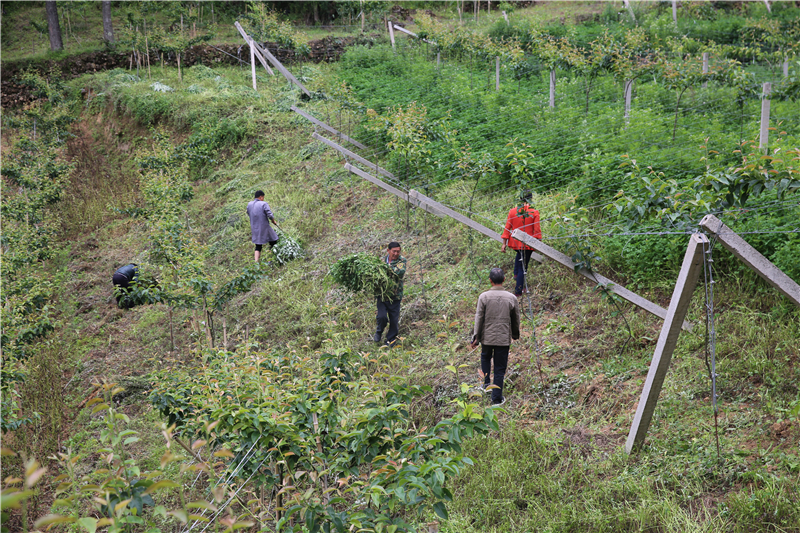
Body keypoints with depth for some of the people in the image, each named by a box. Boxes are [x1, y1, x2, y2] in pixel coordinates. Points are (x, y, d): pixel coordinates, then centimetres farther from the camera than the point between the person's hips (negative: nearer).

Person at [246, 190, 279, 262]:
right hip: (264, 228, -6)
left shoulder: (249, 204, 6)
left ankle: (256, 262, 4)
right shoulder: (264, 204, -12)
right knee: (273, 242, 11)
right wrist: (273, 221, -1)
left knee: (258, 246, 14)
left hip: (254, 229, 6)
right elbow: (270, 215, -19)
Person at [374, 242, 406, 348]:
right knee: (382, 316, -11)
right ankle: (379, 331, 22)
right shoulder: (382, 259, 5)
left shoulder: (401, 260, -5)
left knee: (394, 319, 4)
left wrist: (387, 267, -21)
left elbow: (400, 271, -26)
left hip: (395, 295, -1)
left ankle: (391, 339, 27)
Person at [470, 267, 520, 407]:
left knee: (485, 358, 29)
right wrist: (515, 334, 22)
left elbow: (479, 318, -8)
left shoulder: (484, 297, -10)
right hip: (504, 338, 0)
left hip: (487, 337, 0)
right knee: (500, 369, 7)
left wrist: (475, 337, 0)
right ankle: (497, 398, 11)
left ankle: (486, 384, 30)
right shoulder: (511, 298, -5)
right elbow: (516, 320, 5)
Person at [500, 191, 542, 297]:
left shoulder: (512, 211, -6)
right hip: (528, 244, -3)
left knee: (519, 254, 37)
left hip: (515, 243, 3)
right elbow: (537, 230, -9)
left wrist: (504, 243, 3)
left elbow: (507, 228, -3)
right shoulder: (534, 213, -12)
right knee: (523, 265, 9)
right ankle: (518, 291, 15)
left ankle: (516, 274, 33)